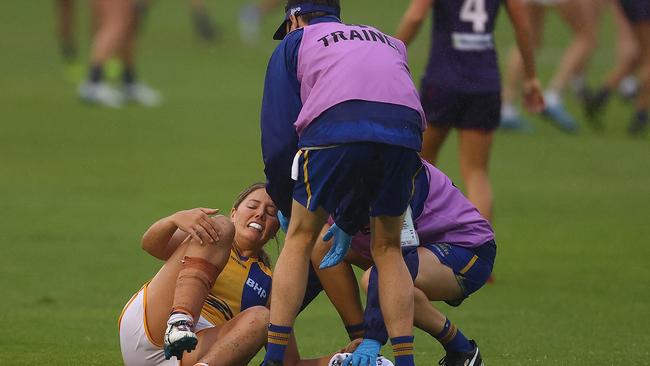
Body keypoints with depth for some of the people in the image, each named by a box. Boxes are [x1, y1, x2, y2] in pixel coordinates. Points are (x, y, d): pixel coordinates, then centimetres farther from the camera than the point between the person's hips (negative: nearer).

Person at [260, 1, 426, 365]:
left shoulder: (294, 43, 27)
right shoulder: (389, 43, 39)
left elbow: (278, 136, 22)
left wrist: (285, 204, 34)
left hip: (334, 128, -3)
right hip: (404, 133, 3)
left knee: (301, 239, 15)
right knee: (388, 248, 20)